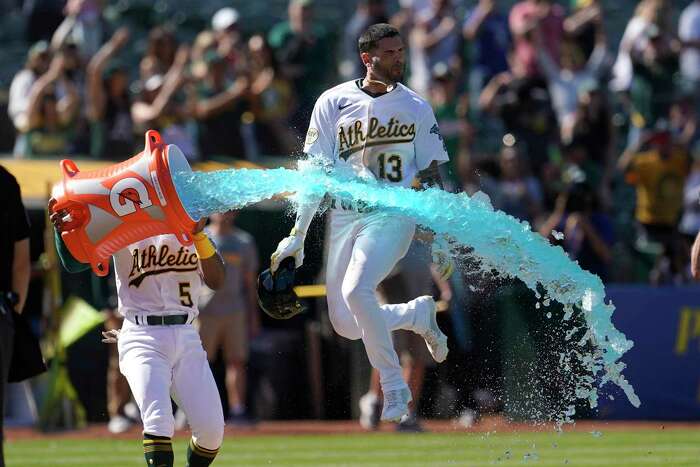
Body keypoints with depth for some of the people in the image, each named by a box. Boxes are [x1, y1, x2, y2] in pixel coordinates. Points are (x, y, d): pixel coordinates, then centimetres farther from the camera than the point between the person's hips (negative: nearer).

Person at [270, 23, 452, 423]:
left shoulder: (417, 109, 5)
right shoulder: (333, 103, 4)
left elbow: (431, 177, 9)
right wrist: (298, 235, 0)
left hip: (393, 214, -3)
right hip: (344, 218, 3)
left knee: (357, 290, -28)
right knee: (347, 325, 0)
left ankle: (394, 385, -16)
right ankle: (418, 314, 28)